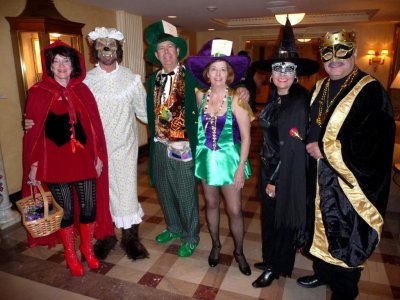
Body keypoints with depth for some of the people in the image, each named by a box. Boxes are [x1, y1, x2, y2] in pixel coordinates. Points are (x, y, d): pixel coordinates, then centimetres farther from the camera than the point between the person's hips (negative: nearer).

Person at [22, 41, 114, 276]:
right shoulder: (38, 93, -2)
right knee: (66, 209, 8)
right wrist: (34, 165, -4)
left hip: (84, 159, 3)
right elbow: (34, 131, -2)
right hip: (55, 161, -2)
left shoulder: (82, 90, 5)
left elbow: (94, 125, 5)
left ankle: (87, 248, 33)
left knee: (89, 206, 7)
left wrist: (98, 156, 4)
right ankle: (71, 254, 31)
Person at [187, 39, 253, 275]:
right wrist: (199, 157, 6)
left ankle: (239, 252, 28)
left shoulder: (236, 100, -13)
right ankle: (216, 245, 39)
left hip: (229, 159, -3)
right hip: (206, 158, 3)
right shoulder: (200, 96, -3)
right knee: (211, 204, 17)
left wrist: (241, 168, -14)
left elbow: (246, 137, -11)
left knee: (235, 210, 4)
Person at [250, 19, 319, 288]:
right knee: (269, 216, 20)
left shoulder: (300, 103, -19)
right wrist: (267, 175, 7)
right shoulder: (274, 99, 5)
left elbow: (292, 147, -19)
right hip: (269, 167, 7)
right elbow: (269, 136, 9)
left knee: (282, 219, 11)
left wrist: (276, 180, -15)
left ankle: (277, 267, 33)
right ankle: (271, 259, 43)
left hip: (287, 172, -7)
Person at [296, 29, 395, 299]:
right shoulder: (320, 88, 9)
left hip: (350, 183, -6)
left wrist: (325, 150, -19)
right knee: (321, 228, 20)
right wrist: (311, 144, -4)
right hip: (321, 178, 7)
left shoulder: (370, 91, -13)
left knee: (346, 236, 6)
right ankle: (323, 273, 43)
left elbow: (372, 142, -20)